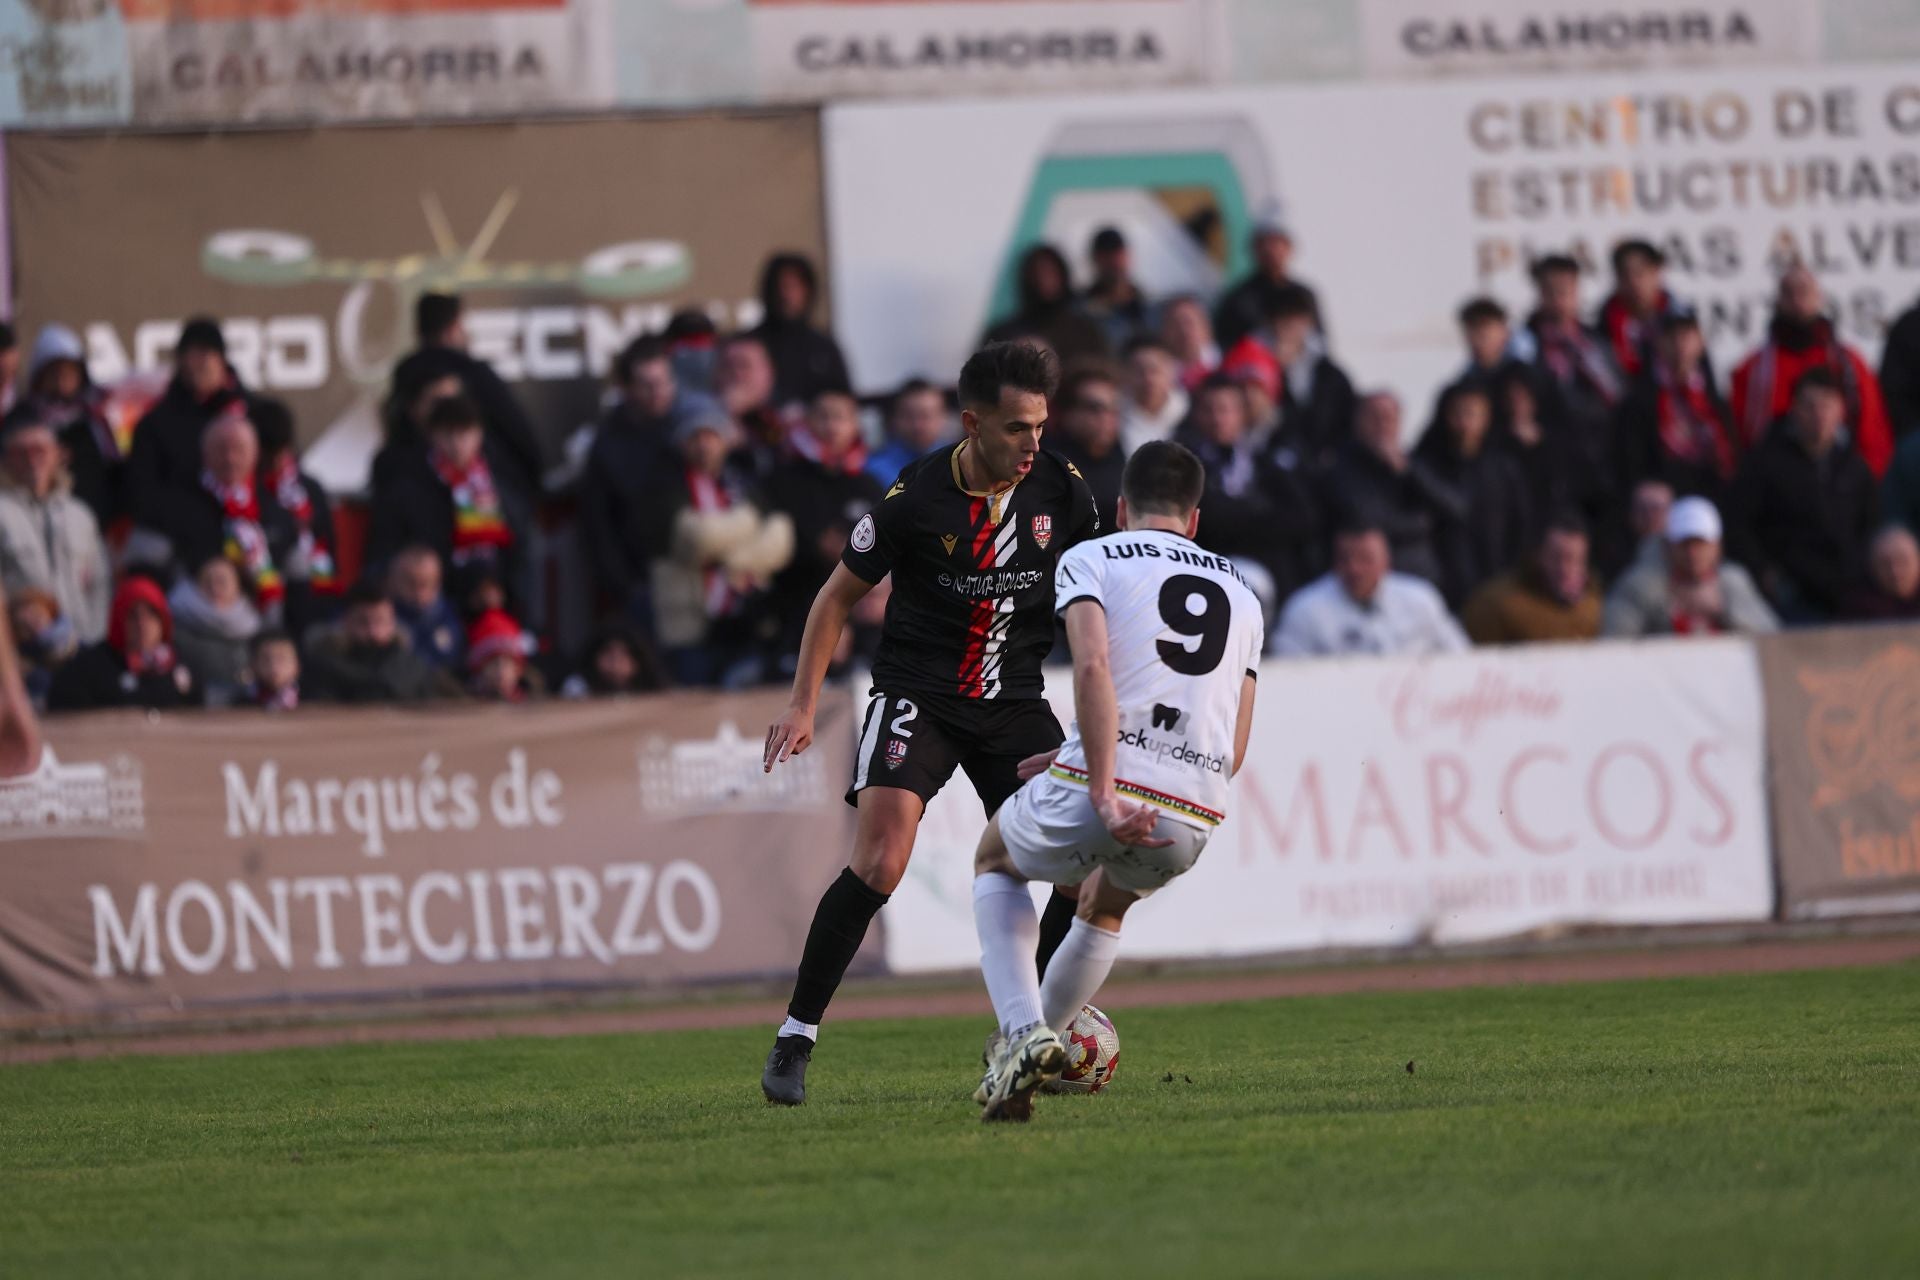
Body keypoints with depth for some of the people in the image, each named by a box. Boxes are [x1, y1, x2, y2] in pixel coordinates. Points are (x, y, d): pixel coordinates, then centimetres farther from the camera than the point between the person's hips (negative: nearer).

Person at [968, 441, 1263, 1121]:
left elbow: (1093, 666, -13)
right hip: (1194, 821, 4)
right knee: (1105, 904, 38)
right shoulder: (1243, 598, 23)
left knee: (995, 861, 29)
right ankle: (1041, 1047, 43)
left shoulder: (1091, 559, 8)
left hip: (1105, 788, -4)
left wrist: (1105, 794, -18)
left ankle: (1022, 1037, 8)